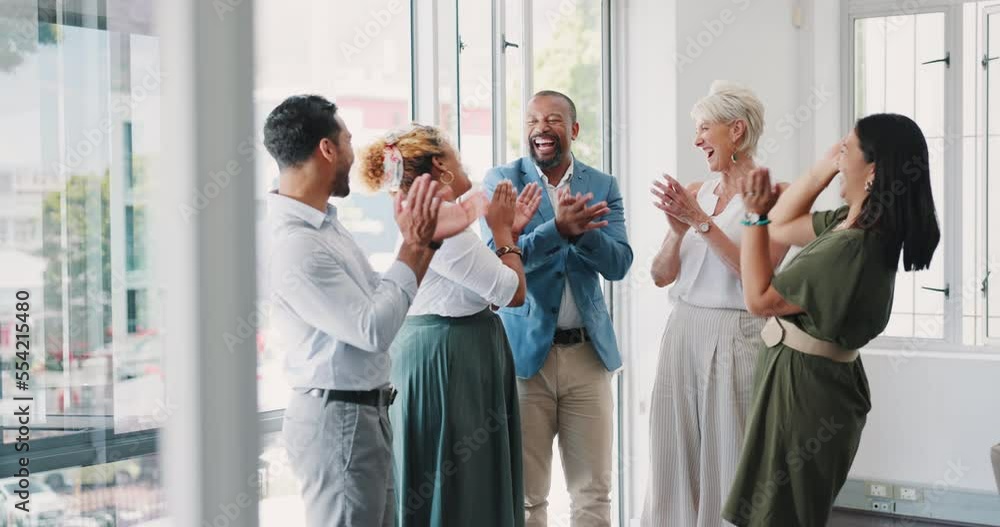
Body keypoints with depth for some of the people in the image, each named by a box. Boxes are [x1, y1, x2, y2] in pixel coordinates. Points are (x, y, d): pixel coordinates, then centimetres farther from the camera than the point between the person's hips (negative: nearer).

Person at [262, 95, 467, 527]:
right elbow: (374, 329, -22)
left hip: (364, 411, 10)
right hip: (337, 417, -10)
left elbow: (380, 301, 15)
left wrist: (422, 240, 6)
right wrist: (413, 244, -13)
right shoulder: (295, 245, -22)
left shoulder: (324, 224, 8)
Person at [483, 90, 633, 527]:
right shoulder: (501, 179, 0)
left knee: (594, 492, 8)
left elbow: (619, 264, -4)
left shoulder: (602, 187, 6)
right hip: (525, 349, -2)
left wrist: (582, 229, -22)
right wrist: (559, 228, -27)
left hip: (588, 352, 2)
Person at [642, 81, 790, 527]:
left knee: (729, 462, 0)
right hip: (683, 333, 5)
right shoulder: (694, 193, 11)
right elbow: (661, 276, 8)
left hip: (736, 336, -5)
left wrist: (702, 222, -17)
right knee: (676, 459, 8)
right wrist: (677, 231, -10)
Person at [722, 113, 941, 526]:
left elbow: (759, 298, -20)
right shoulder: (852, 223, 2)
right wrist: (826, 166, 7)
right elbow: (781, 227, 17)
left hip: (803, 386, -10)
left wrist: (755, 216, -18)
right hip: (809, 378, 10)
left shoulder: (852, 247, -27)